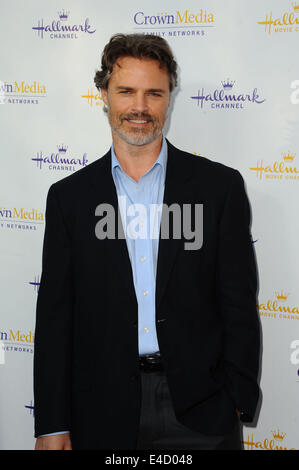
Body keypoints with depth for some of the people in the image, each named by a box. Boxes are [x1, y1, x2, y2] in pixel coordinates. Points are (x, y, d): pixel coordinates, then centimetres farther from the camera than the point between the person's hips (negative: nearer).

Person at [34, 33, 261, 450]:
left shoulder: (220, 186, 0)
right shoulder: (69, 196, 4)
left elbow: (239, 305, 1)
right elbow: (55, 317, 3)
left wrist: (238, 404, -4)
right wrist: (52, 427, 0)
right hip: (103, 415, 1)